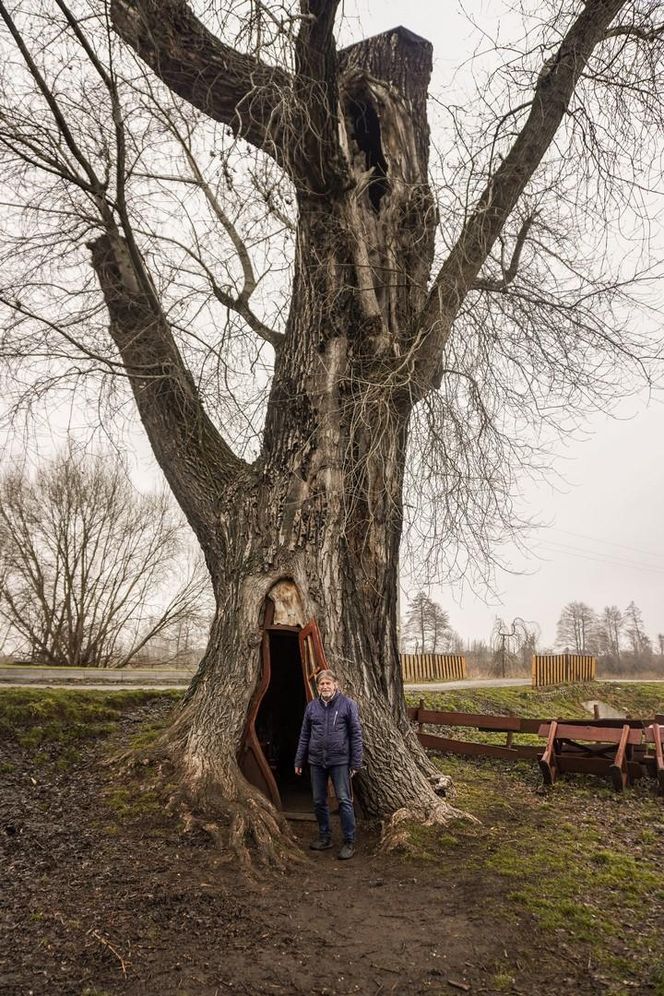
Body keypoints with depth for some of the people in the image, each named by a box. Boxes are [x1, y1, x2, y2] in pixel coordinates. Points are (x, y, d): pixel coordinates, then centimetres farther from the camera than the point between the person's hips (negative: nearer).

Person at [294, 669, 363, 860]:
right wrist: (299, 761, 11)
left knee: (344, 800, -2)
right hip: (316, 761, 4)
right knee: (319, 801, 13)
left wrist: (356, 762, -8)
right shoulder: (312, 706, 4)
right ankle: (324, 837, 29)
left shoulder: (348, 704, -7)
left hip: (340, 761, -4)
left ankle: (349, 842, 9)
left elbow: (356, 735, -6)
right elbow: (304, 736, 11)